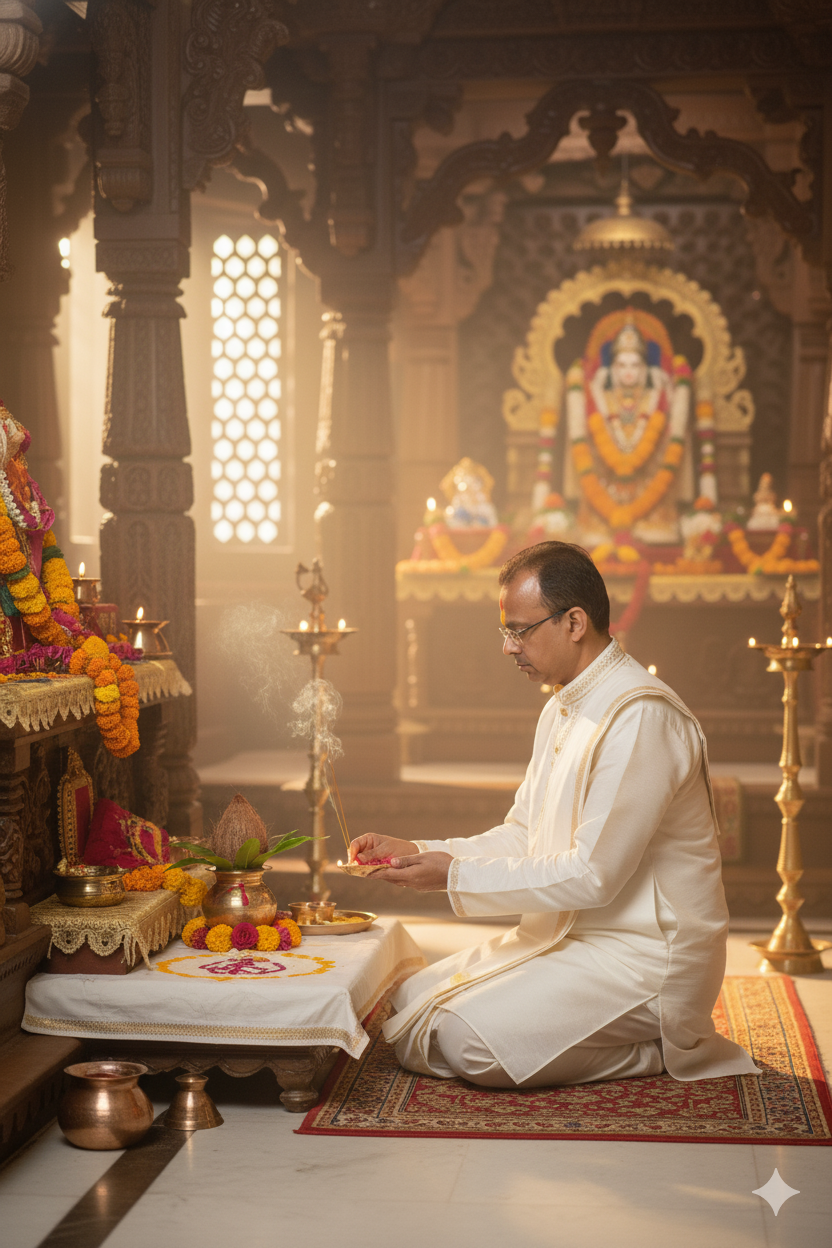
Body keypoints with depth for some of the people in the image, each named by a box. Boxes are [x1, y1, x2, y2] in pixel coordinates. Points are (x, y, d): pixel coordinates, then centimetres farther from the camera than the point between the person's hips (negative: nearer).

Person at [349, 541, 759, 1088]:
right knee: (411, 1002, 3)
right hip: (568, 935, 10)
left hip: (642, 958, -10)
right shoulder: (562, 710, 12)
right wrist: (416, 852, 2)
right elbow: (522, 837, 16)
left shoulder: (641, 716, -22)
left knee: (468, 1041, -23)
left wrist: (457, 875, -18)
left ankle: (660, 1050, -3)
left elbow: (593, 876, -23)